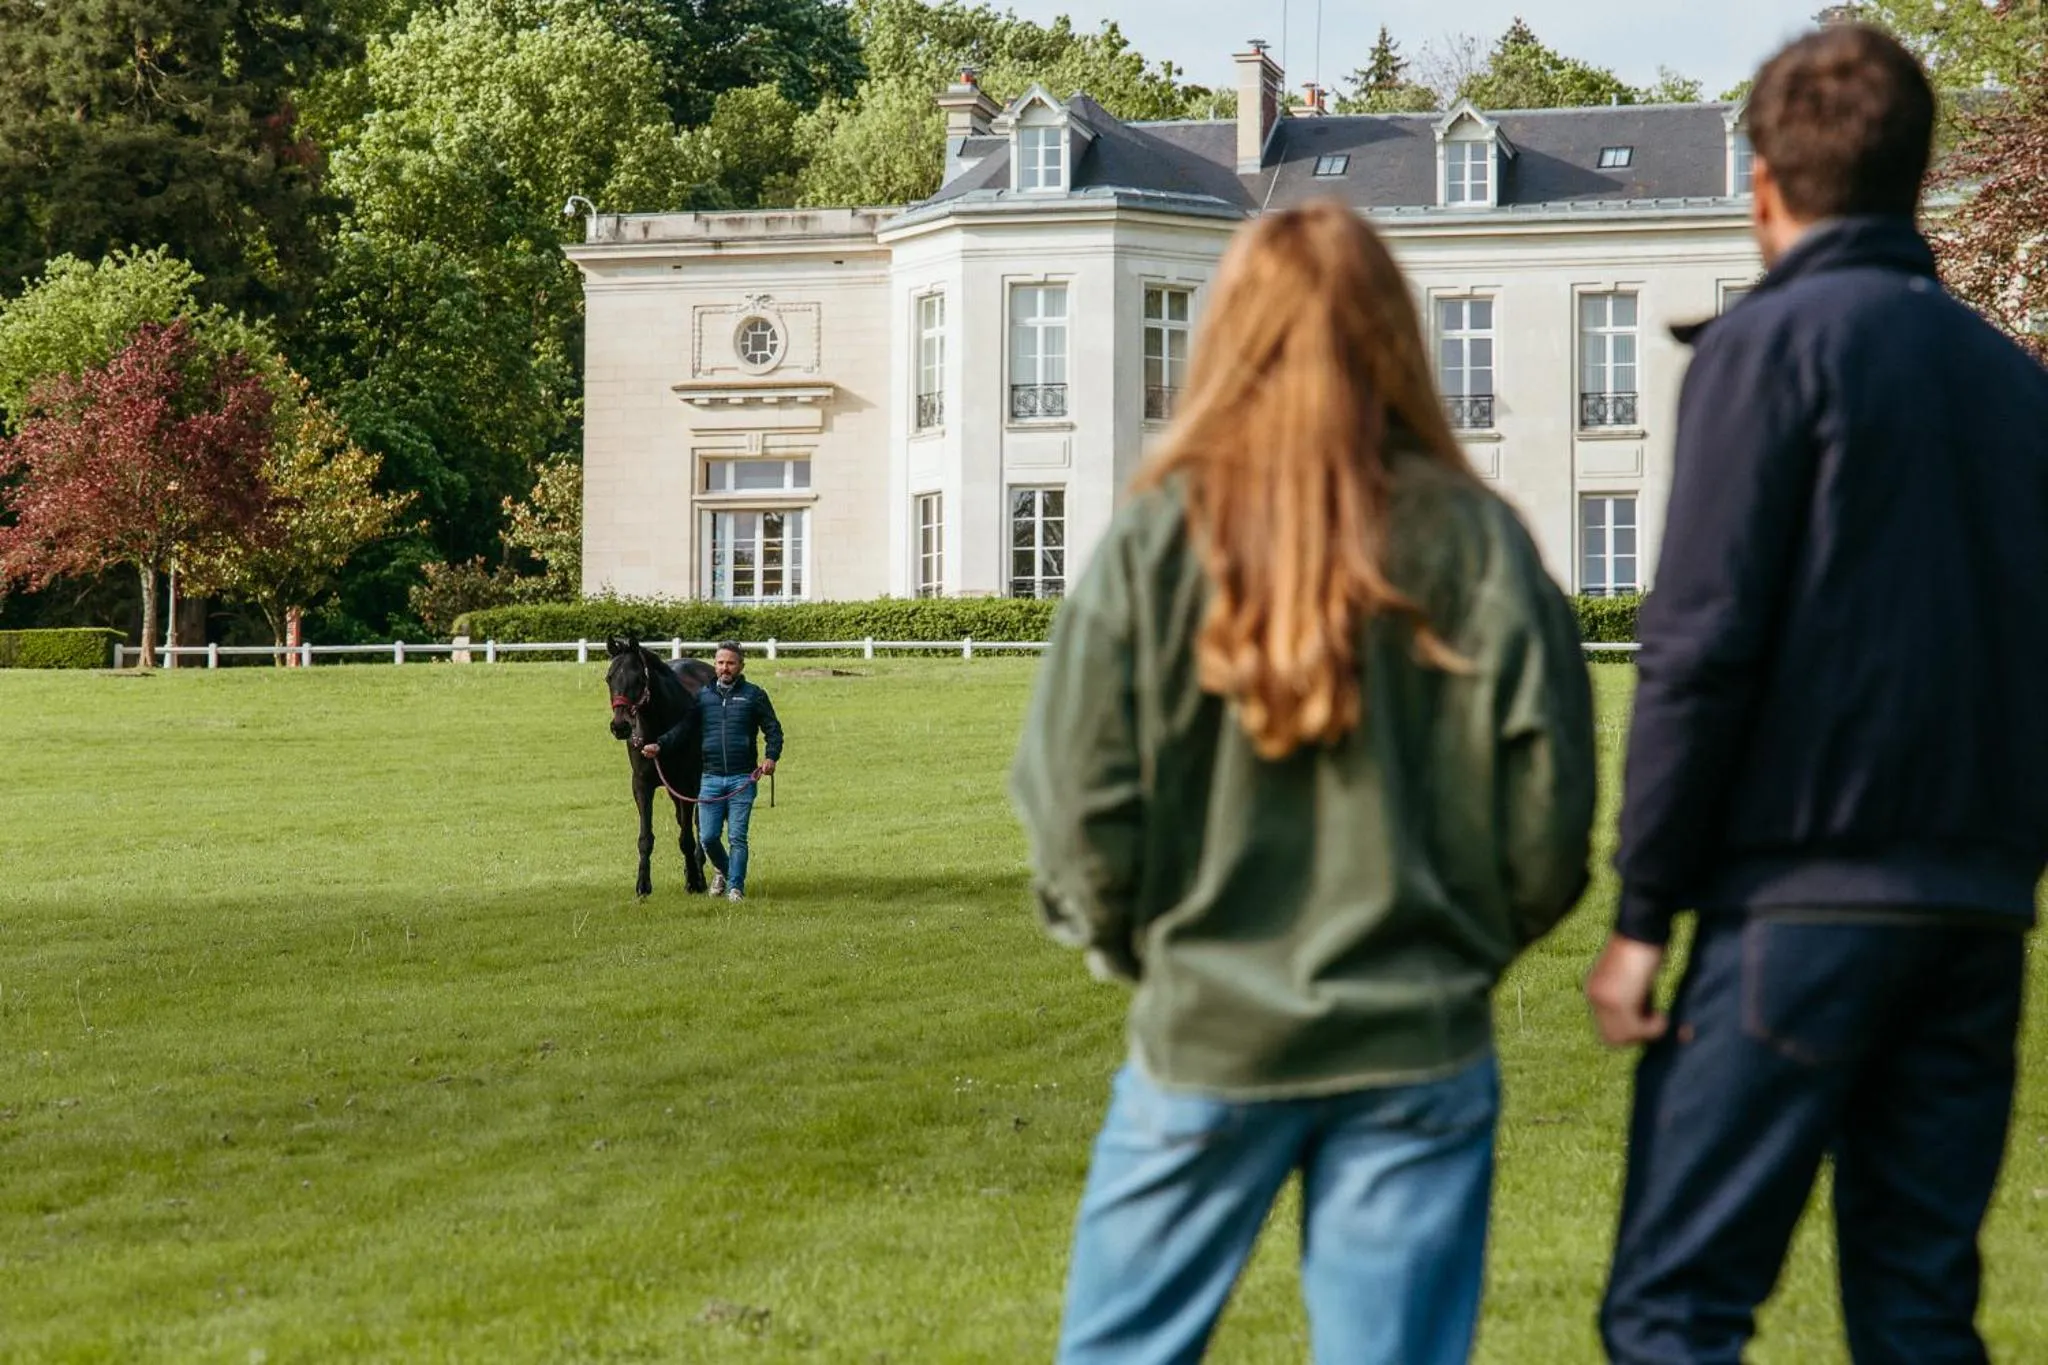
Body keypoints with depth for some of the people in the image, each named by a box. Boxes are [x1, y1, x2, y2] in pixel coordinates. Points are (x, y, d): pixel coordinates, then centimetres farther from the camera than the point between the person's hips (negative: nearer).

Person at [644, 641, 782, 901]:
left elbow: (773, 729, 1)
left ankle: (736, 886, 7)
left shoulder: (754, 695, 3)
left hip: (743, 779, -2)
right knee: (708, 837, 2)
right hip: (711, 778, 2)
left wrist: (772, 757, -17)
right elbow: (682, 727, 4)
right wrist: (660, 745, -13)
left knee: (737, 837, -3)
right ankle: (722, 870, 29)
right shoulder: (704, 697, 10)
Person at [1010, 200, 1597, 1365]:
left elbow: (1081, 816, -8)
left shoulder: (1156, 543, -8)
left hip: (1206, 1040, 0)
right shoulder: (1476, 545, -6)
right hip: (1419, 1045, 1)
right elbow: (1547, 832, -5)